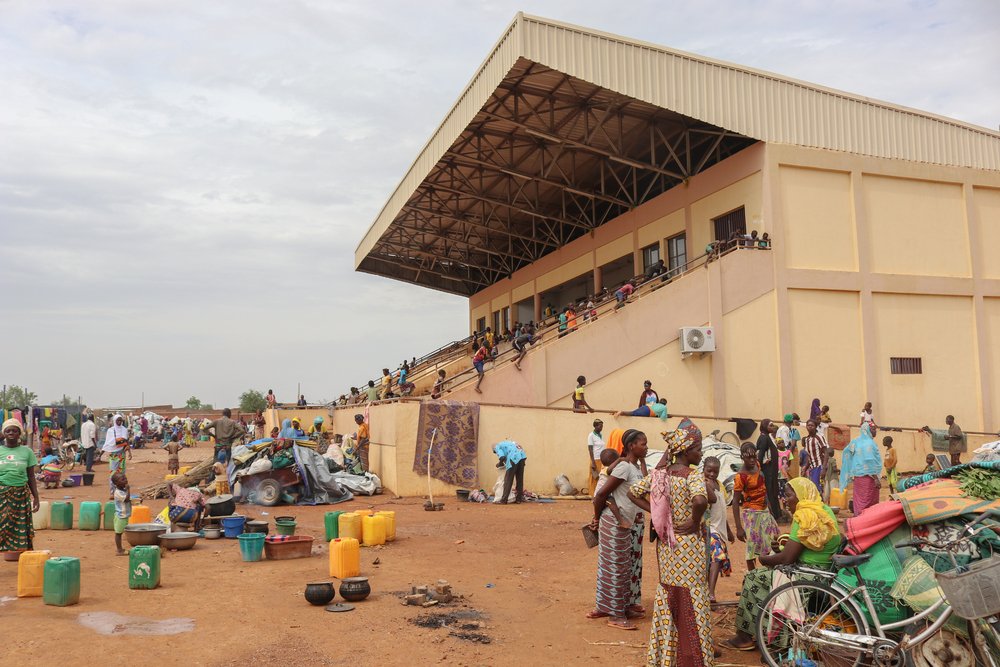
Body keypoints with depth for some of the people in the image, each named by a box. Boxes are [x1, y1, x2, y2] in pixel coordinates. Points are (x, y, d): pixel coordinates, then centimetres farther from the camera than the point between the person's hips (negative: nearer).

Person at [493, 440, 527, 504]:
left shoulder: (497, 446, 13)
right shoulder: (506, 443, 35)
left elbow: (502, 457, -6)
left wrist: (500, 464, 14)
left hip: (514, 458, -7)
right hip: (522, 456, 7)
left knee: (508, 480, 1)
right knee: (520, 479, 13)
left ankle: (504, 500, 3)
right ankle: (519, 499, 17)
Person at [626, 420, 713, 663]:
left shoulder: (659, 473, 2)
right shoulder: (694, 476, -17)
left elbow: (633, 493, 5)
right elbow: (700, 501, -36)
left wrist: (654, 512, 4)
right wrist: (695, 522, -19)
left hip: (666, 545, 6)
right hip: (689, 544, -6)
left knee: (668, 596, 18)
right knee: (691, 600, 6)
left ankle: (665, 652, 28)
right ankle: (692, 655, 15)